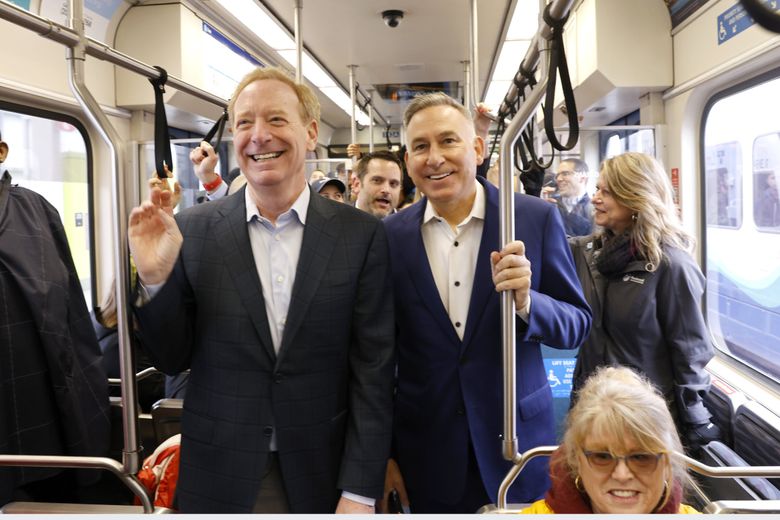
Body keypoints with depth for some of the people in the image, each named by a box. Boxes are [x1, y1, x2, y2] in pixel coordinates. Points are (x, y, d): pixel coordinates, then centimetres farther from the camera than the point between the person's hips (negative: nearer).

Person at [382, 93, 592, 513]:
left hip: (517, 442, 0)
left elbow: (578, 324, -3)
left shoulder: (536, 218, -8)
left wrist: (526, 302, -25)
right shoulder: (391, 235, -5)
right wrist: (383, 453, 5)